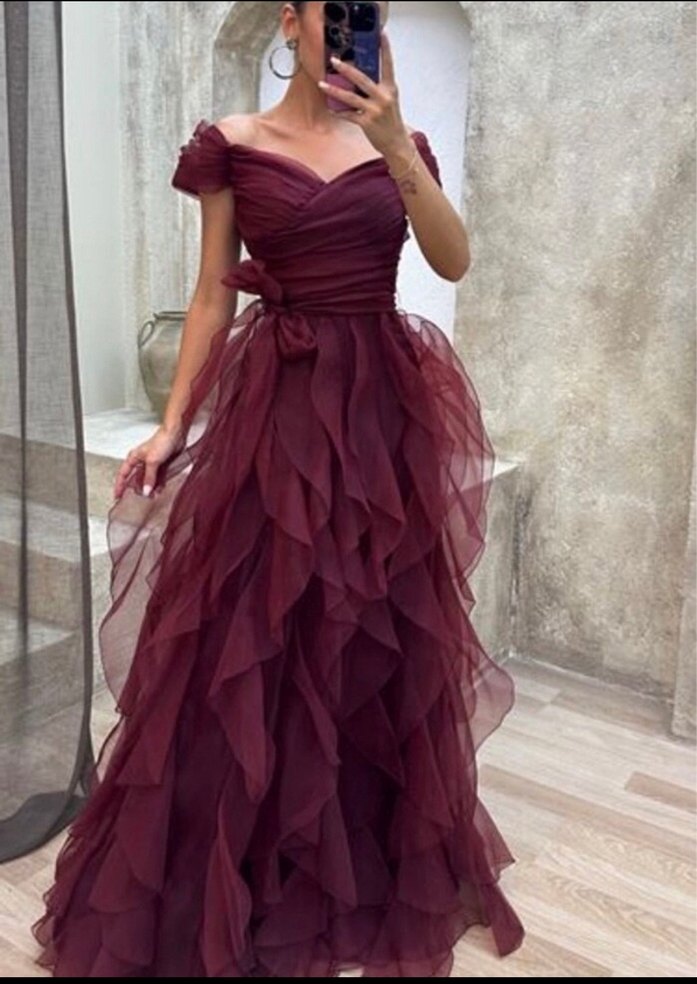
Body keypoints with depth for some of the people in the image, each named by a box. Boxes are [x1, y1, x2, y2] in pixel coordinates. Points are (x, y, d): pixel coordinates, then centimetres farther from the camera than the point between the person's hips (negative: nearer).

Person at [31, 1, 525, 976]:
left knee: (387, 640, 9)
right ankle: (236, 879, 22)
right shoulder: (233, 144, 4)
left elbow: (455, 261, -4)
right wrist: (171, 423, -4)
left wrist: (396, 146, -16)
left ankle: (383, 866, 31)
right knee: (250, 641, 0)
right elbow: (214, 295, 3)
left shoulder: (399, 141, 10)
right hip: (276, 403, -2)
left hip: (385, 403, 3)